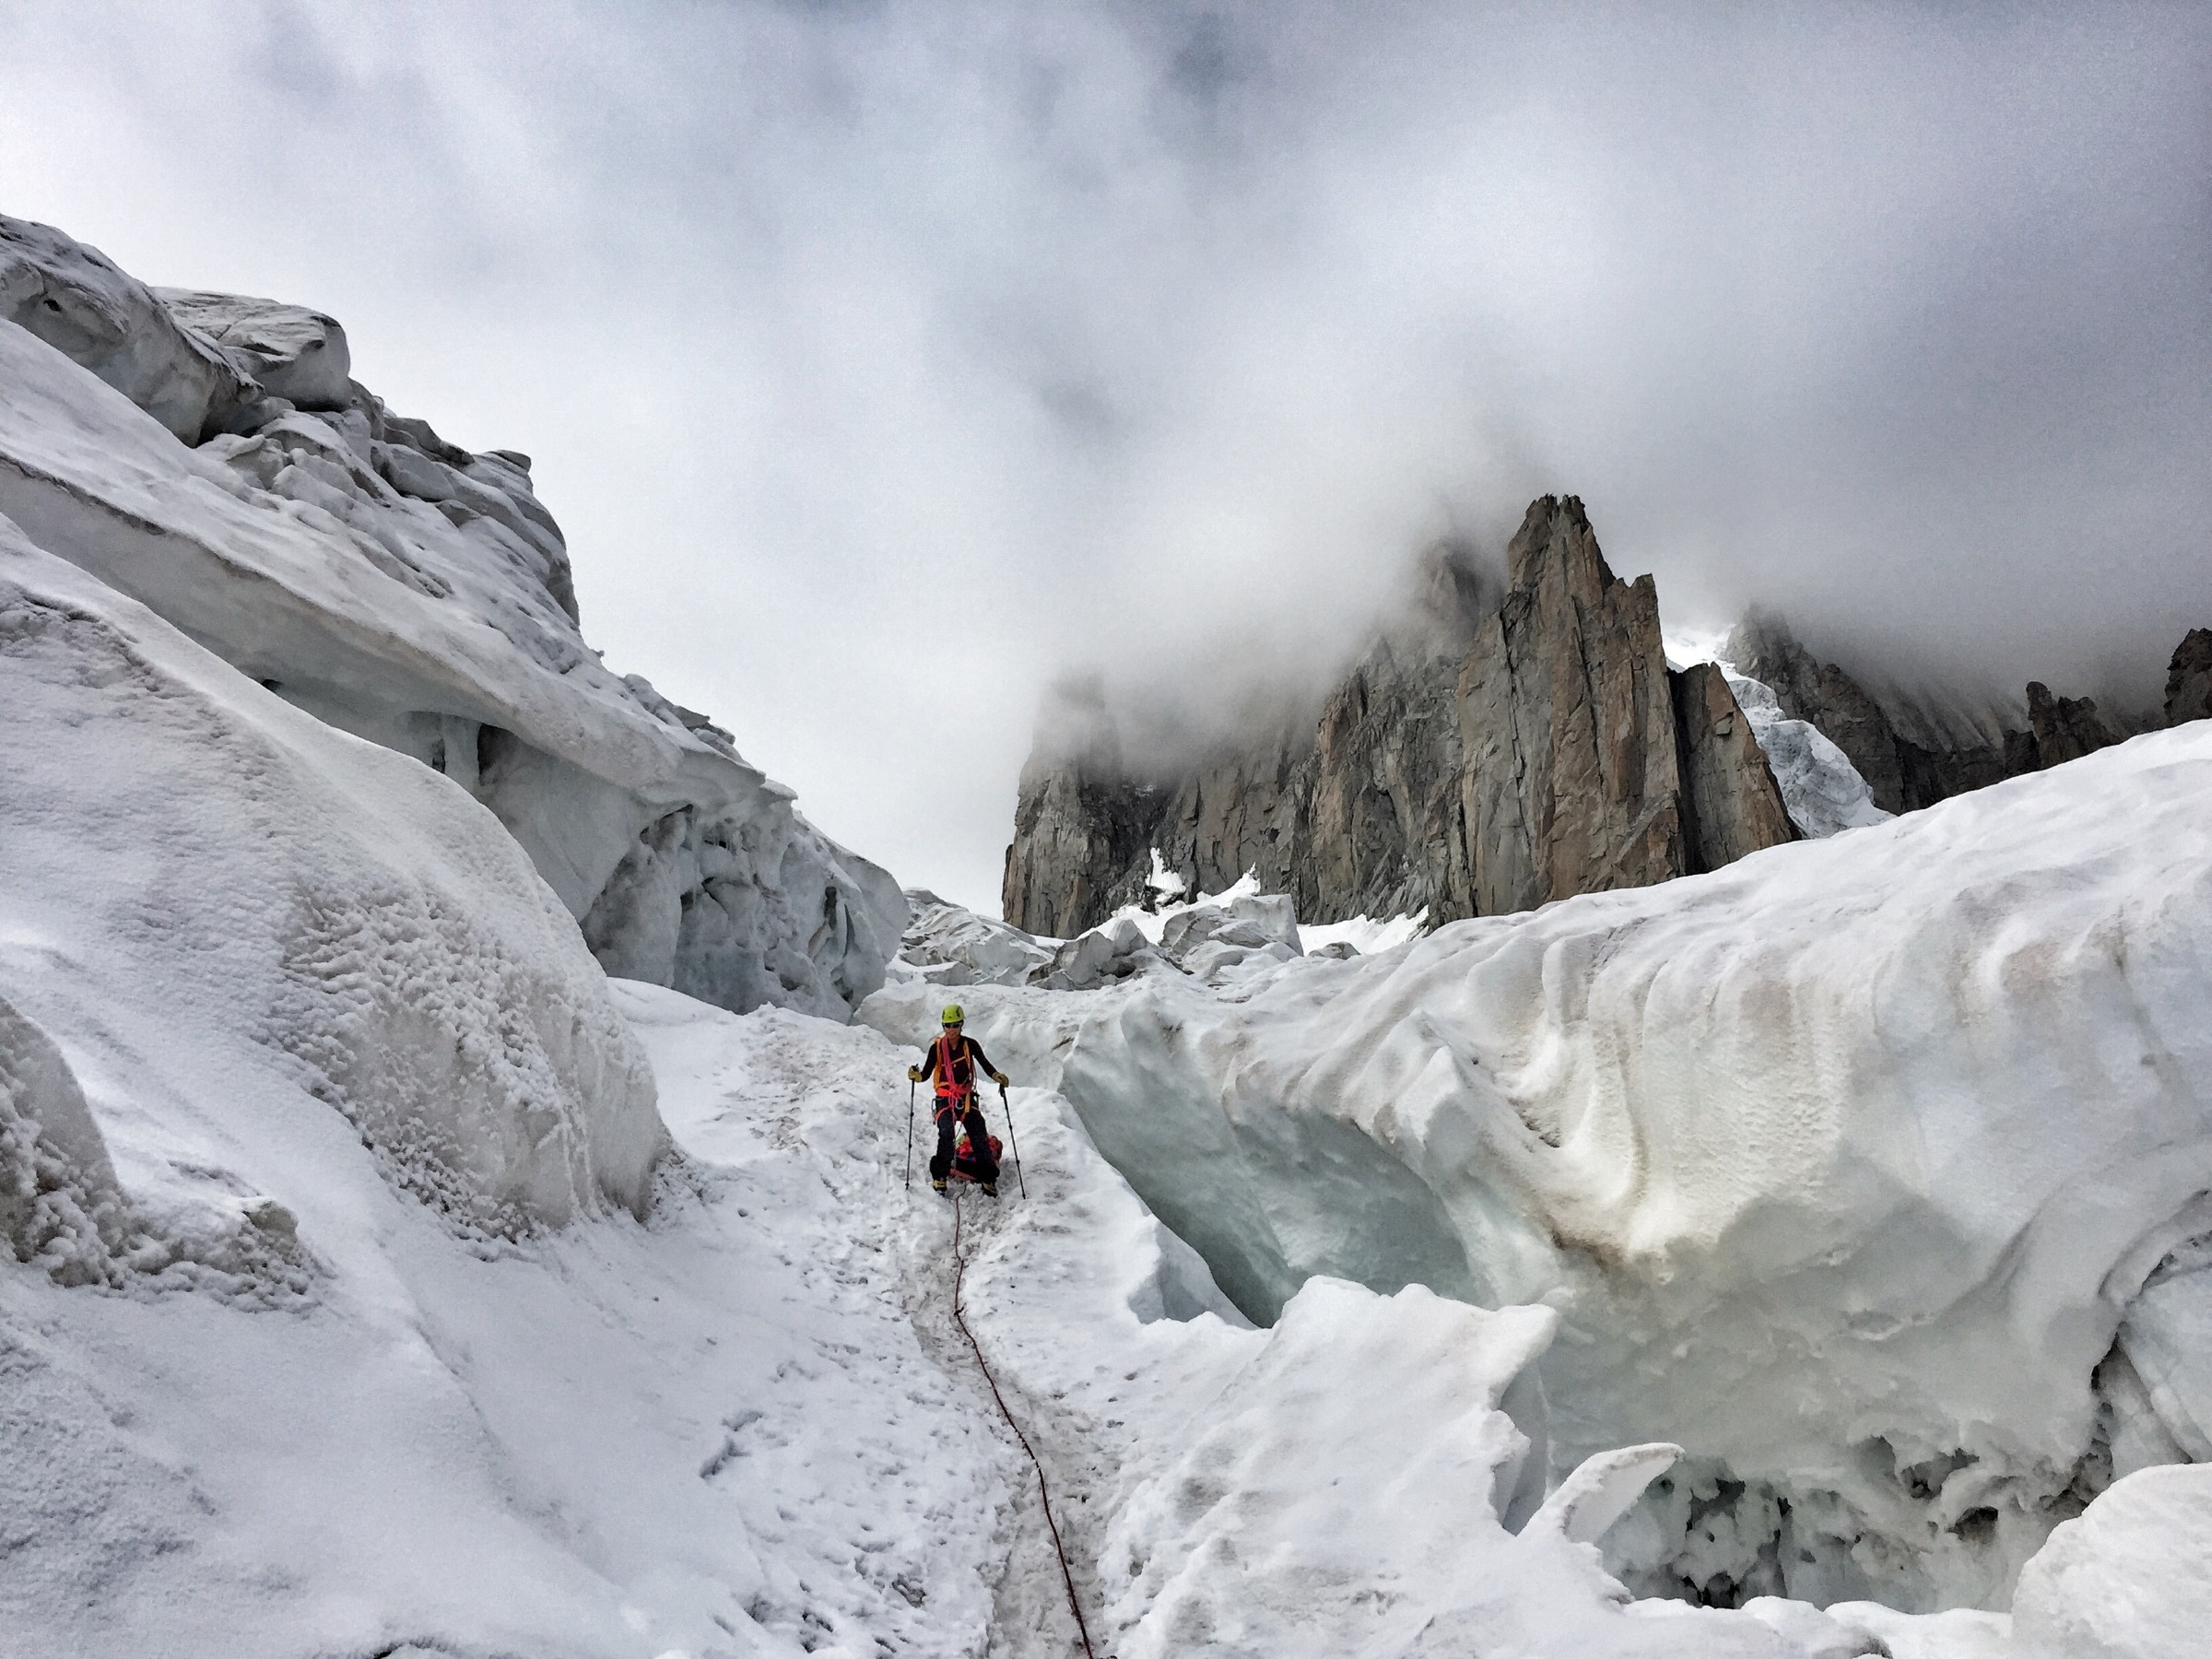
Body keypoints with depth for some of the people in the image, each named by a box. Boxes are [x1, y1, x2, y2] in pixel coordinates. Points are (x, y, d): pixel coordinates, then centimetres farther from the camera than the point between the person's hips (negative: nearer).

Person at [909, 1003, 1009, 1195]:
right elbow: (926, 1073, -3)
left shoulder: (970, 1044, -2)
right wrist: (916, 1075, -25)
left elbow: (984, 1064, -1)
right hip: (945, 1099, -2)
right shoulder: (937, 1047, -4)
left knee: (979, 1136, -6)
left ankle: (989, 1178, 9)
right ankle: (940, 1175, -10)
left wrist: (997, 1076, -21)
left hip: (967, 1098, 2)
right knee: (946, 1132, -26)